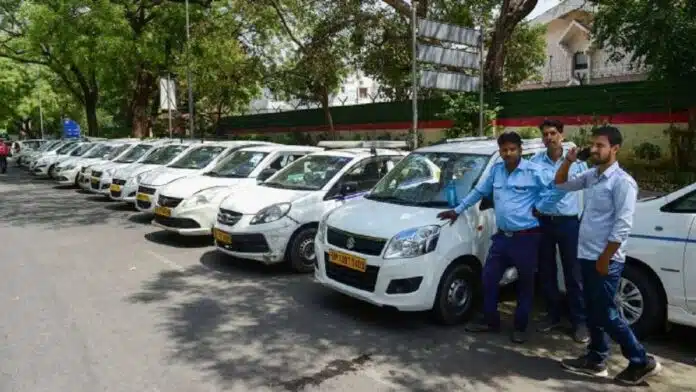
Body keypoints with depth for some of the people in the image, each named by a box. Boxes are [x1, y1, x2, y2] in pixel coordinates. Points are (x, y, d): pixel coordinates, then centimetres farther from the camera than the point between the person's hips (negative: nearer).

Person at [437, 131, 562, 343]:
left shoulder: (535, 171, -10)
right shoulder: (496, 170, 8)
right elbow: (478, 191, 18)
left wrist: (541, 207, -12)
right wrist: (457, 210, 19)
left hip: (526, 238, -5)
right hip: (502, 236, 6)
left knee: (525, 284, 8)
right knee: (488, 279, 9)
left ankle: (520, 327, 22)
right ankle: (490, 321, 26)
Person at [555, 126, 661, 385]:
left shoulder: (622, 181, -15)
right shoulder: (591, 176, 9)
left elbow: (622, 226, -19)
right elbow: (561, 184, 22)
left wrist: (605, 259, -18)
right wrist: (568, 160, 4)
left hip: (606, 259, -8)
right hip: (586, 256, 8)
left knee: (605, 315, -1)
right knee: (593, 312, 15)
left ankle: (641, 362, 15)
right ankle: (596, 360, 28)